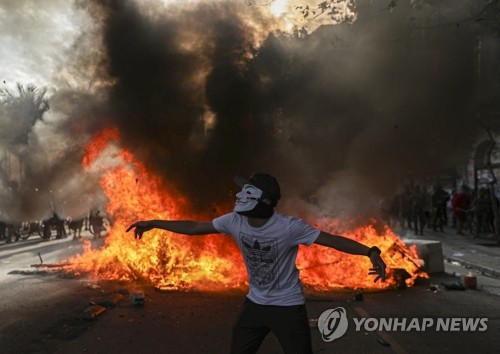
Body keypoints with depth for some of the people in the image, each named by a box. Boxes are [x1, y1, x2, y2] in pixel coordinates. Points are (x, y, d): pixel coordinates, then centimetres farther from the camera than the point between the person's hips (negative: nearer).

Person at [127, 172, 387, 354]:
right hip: (255, 303, 5)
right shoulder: (235, 221, -11)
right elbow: (195, 227, -1)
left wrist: (371, 252, -36)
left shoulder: (289, 227, -25)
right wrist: (153, 223, 2)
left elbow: (332, 240, -24)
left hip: (288, 306, -5)